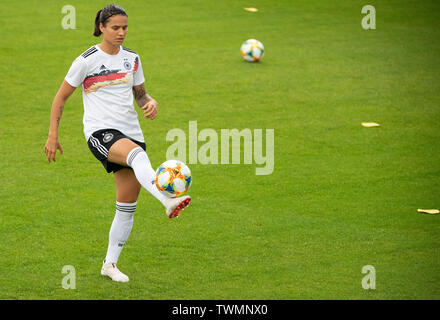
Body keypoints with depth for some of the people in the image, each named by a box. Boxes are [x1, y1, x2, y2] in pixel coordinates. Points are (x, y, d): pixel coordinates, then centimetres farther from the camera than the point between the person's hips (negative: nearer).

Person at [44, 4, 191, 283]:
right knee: (137, 154, -39)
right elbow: (61, 97, 3)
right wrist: (53, 135, -1)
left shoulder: (131, 58, 12)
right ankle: (168, 202, -62)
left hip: (131, 132, 6)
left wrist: (150, 102, -2)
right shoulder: (87, 60, -3)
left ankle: (110, 264, 17)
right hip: (100, 132, -6)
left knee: (127, 206, 3)